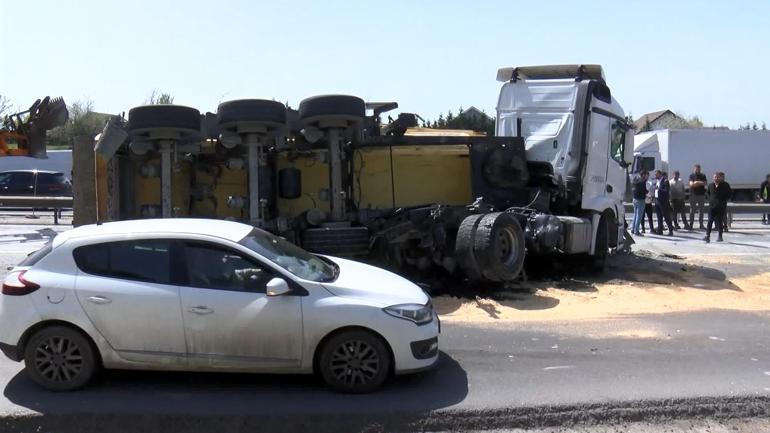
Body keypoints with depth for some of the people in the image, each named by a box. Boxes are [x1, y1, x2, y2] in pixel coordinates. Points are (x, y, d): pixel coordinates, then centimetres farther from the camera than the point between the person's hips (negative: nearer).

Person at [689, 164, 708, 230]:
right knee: (692, 210, -1)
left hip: (701, 194, 2)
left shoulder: (703, 176, 11)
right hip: (693, 195, -2)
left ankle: (701, 224, 6)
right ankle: (691, 224, 2)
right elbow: (691, 184, -9)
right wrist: (700, 183, -9)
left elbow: (705, 183, -4)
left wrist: (696, 182, -11)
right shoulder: (692, 176, 5)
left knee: (701, 210, 3)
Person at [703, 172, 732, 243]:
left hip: (721, 206, -2)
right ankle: (707, 236, -10)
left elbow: (730, 193, 3)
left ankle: (720, 236, 12)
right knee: (710, 221, -6)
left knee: (719, 221, 2)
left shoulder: (725, 185, -3)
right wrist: (710, 200, 9)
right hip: (712, 205, 2)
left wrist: (724, 200, -5)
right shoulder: (711, 186, 8)